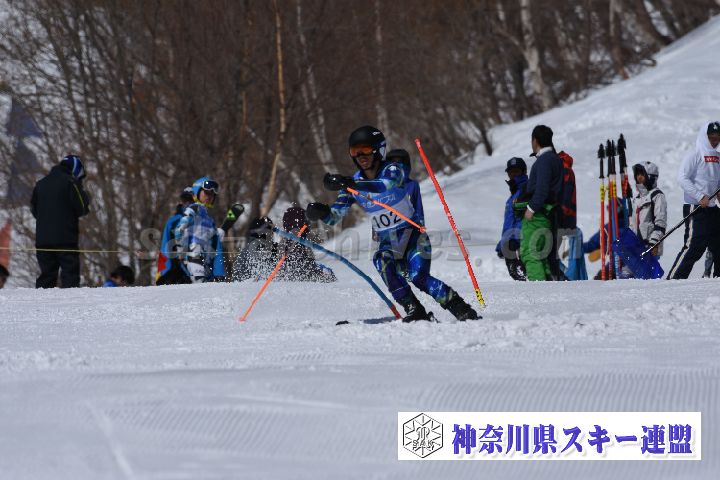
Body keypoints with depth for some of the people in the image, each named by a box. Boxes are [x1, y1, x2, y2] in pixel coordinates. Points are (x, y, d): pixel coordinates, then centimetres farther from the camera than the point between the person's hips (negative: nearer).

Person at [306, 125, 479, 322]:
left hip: (412, 233, -4)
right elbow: (335, 216, -7)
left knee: (418, 277, -25)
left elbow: (385, 185, -39)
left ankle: (462, 310, -12)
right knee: (382, 261, -30)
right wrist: (321, 212, -32)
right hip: (387, 241, 4)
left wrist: (350, 184, -52)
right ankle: (415, 311, -27)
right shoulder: (354, 183, 0)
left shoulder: (393, 170, -13)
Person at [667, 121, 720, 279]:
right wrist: (700, 196, -20)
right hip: (695, 207, -8)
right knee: (694, 246, -15)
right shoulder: (695, 156, -7)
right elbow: (682, 178, -15)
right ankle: (673, 279, -14)